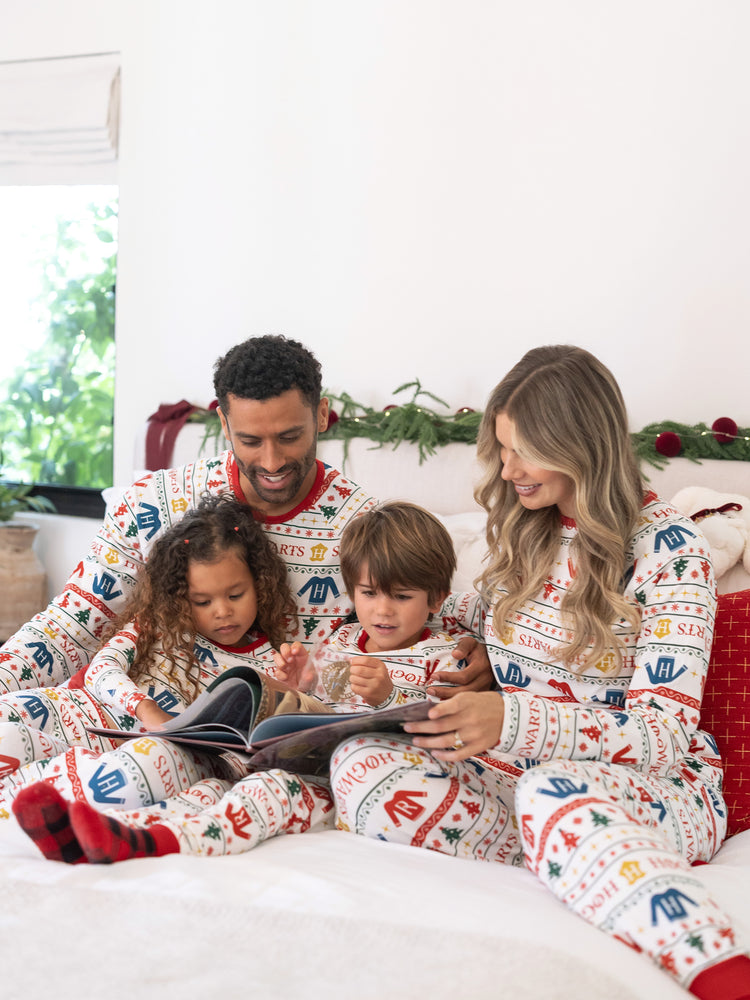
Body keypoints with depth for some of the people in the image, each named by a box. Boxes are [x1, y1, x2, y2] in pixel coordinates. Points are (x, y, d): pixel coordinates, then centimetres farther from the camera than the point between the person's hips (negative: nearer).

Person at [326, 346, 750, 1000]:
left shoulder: (667, 547, -9)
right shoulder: (520, 528, 9)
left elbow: (664, 731, -17)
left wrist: (512, 721, -32)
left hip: (653, 786, -5)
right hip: (520, 767, 6)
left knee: (556, 793, -41)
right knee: (359, 761, -21)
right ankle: (576, 858, -30)